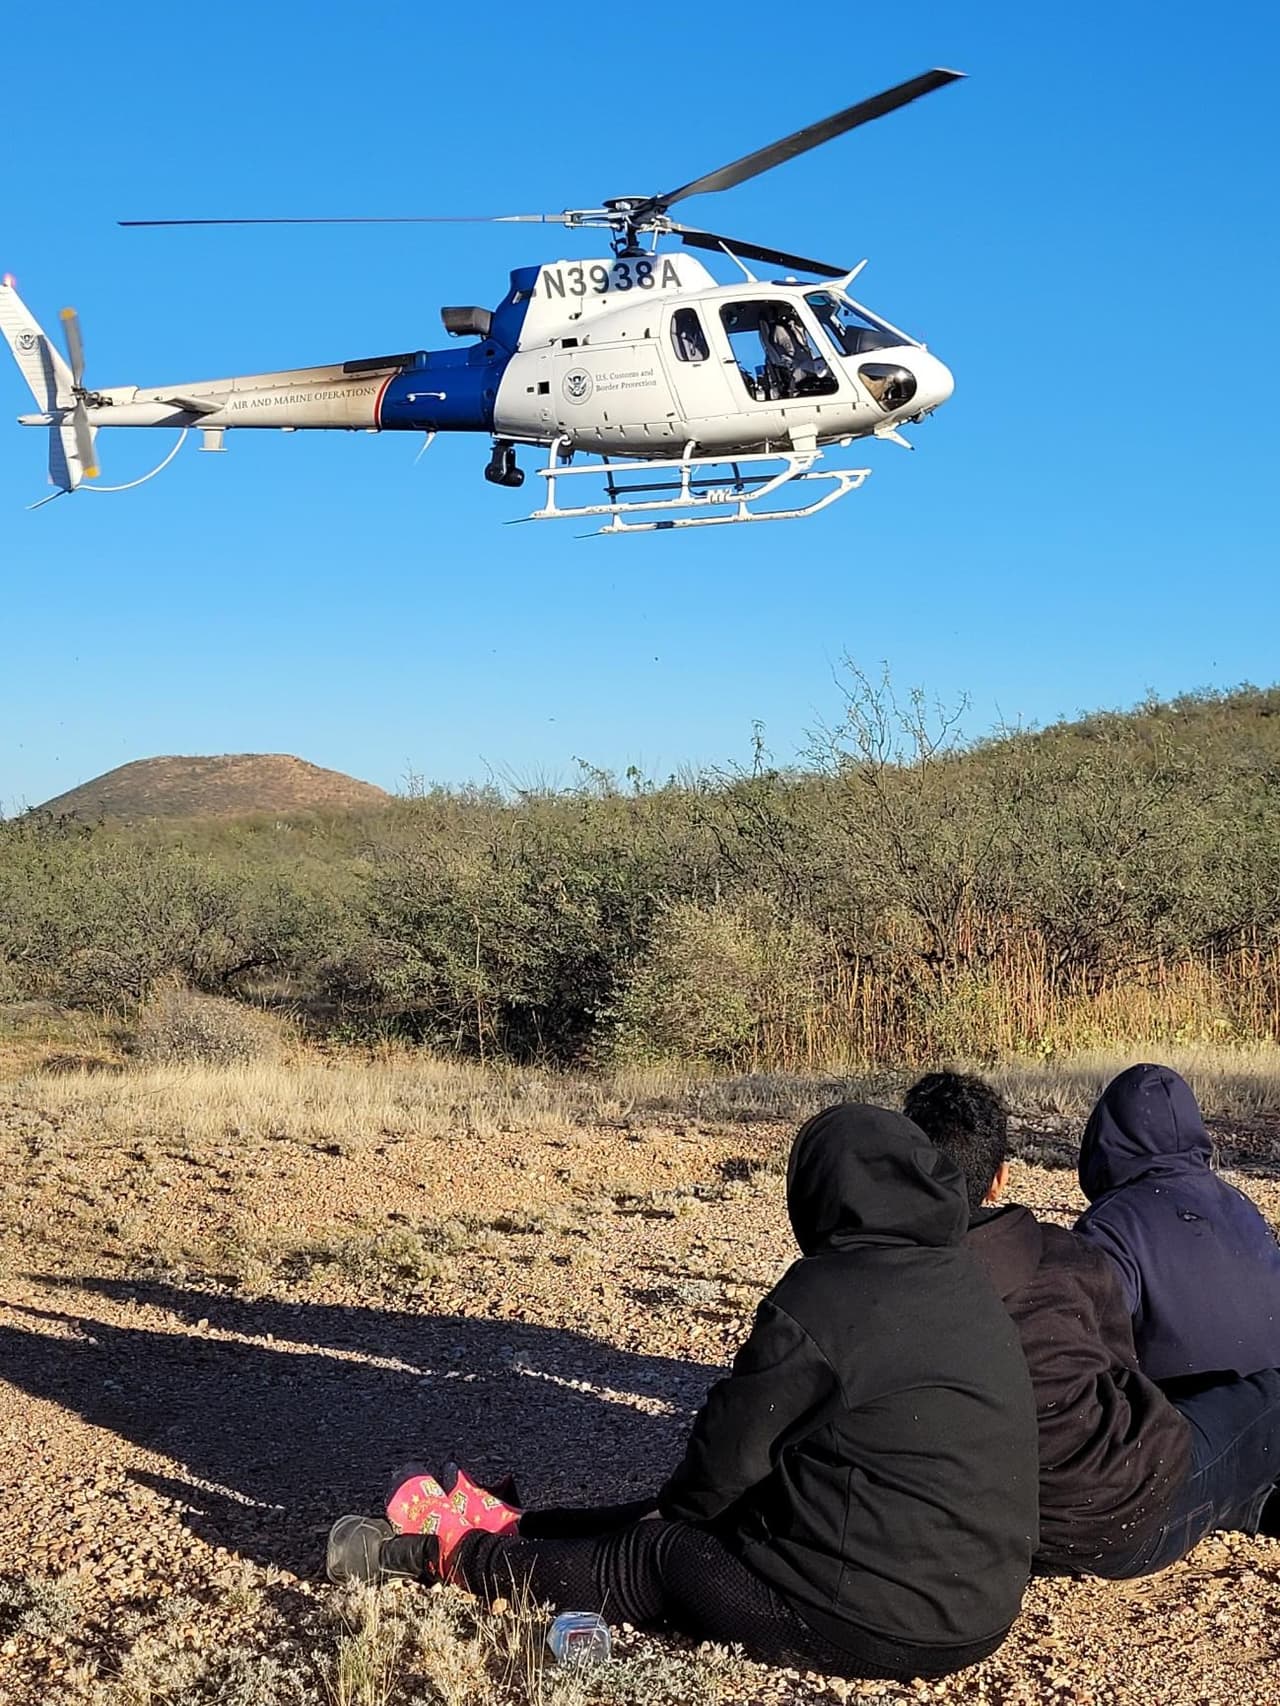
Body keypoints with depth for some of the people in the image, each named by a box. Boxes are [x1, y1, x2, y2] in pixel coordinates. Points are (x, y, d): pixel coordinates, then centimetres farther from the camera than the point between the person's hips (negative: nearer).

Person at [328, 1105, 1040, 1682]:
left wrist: (676, 1507, 15)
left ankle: (436, 1553, 26)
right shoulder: (966, 1284, 8)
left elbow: (734, 1446, -6)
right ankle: (507, 1530, 35)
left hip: (874, 1624, -7)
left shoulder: (825, 1296, -16)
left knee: (649, 1561, 10)